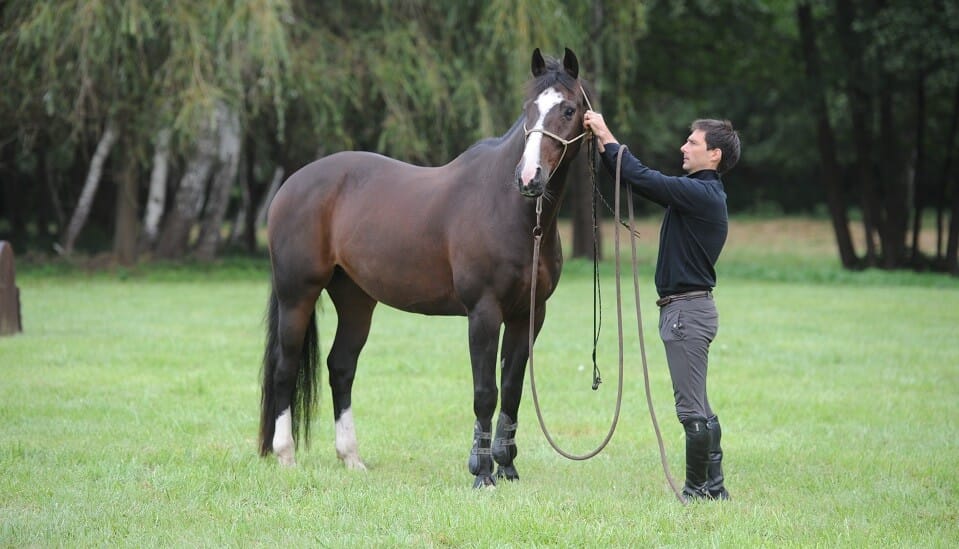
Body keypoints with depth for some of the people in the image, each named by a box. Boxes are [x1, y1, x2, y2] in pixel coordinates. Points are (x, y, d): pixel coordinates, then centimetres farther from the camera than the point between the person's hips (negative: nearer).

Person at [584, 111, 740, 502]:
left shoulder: (701, 194, -16)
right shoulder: (699, 192, 15)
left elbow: (642, 178, -21)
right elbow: (644, 181, 19)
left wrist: (607, 138, -11)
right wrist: (603, 148, 11)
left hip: (687, 309, -11)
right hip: (687, 307, 11)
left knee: (692, 410, -5)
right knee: (698, 408, 15)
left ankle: (696, 492, -2)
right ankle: (713, 487, 20)